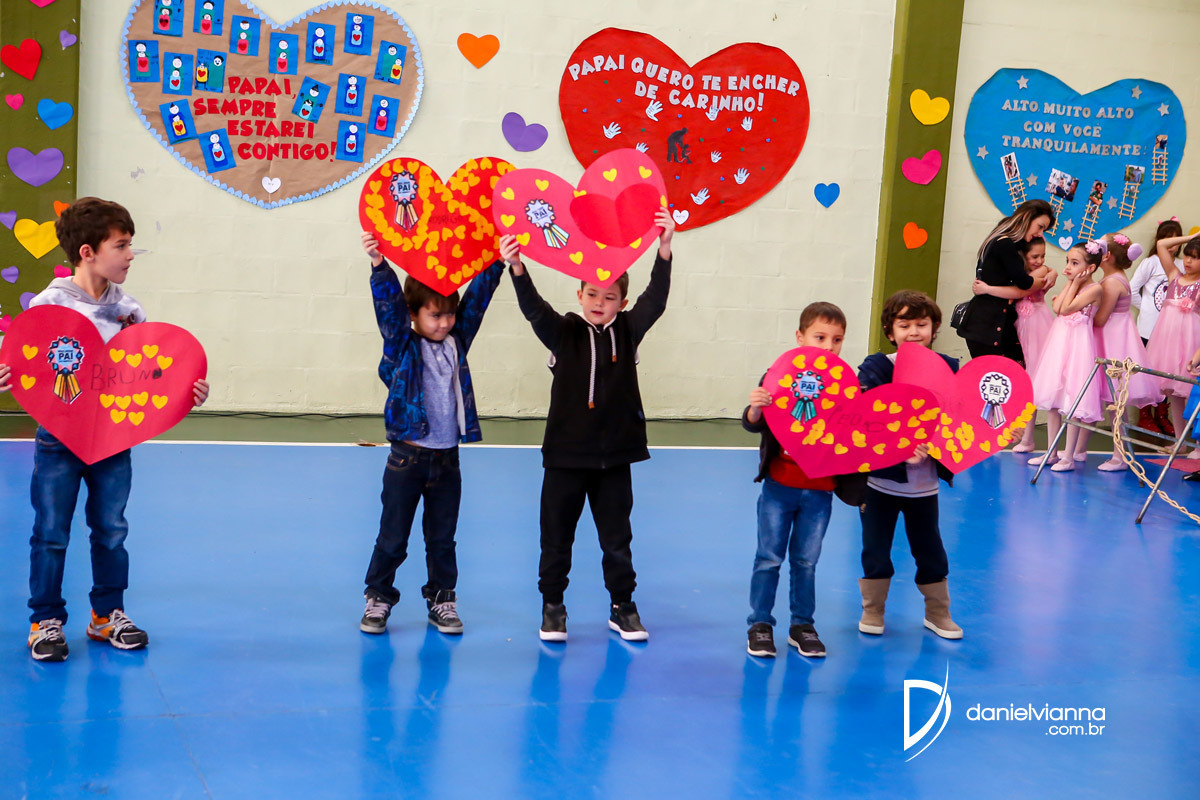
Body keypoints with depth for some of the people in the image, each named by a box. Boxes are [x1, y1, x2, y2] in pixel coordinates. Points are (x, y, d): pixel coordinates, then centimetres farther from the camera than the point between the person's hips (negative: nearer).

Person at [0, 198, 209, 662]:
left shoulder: (129, 310, 0)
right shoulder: (47, 304, -11)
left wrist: (185, 390, -11)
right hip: (59, 438, -3)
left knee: (111, 531, 11)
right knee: (51, 534, 5)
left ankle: (107, 614, 27)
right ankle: (46, 621, 19)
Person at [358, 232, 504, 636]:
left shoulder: (458, 340, 5)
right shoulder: (401, 345, -4)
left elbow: (479, 293, 2)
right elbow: (387, 302, -18)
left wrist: (497, 258, -8)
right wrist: (379, 264, -32)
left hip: (447, 459, 3)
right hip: (407, 458, -3)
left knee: (442, 539, 12)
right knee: (392, 538, 6)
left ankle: (442, 598, 25)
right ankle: (378, 596, 21)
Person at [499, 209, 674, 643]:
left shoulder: (628, 330, 1)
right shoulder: (563, 332, -2)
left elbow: (655, 298, -13)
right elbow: (533, 308, -18)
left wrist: (664, 249, -29)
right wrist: (517, 268, -38)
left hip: (614, 455, 1)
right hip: (565, 453, -1)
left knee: (617, 538, 11)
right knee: (556, 536, 9)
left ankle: (622, 606, 26)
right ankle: (552, 606, 25)